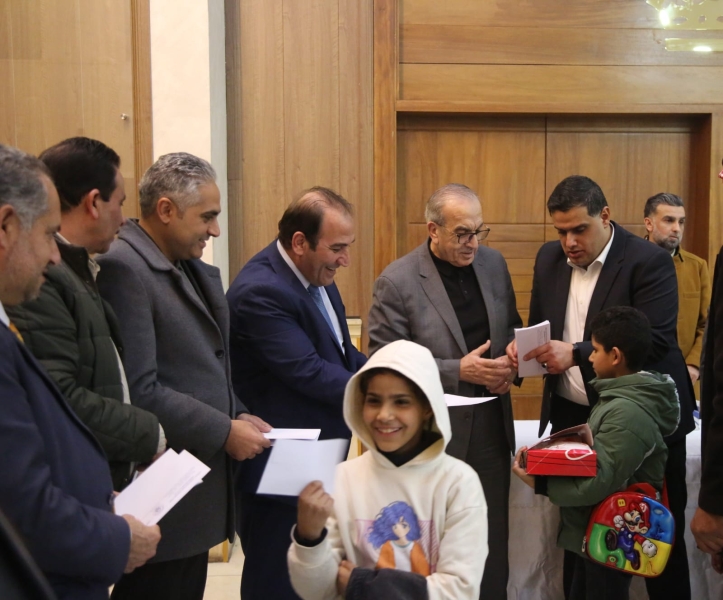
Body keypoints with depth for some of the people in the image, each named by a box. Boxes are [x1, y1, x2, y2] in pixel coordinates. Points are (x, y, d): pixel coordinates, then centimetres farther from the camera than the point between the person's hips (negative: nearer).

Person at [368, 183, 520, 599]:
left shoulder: (494, 264, 3)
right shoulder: (397, 282, -14)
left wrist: (512, 361, -7)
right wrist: (459, 371, -21)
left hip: (492, 428, 5)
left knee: (494, 543, 16)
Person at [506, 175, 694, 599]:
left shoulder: (649, 261, -14)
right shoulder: (550, 258, 4)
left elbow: (655, 341, -22)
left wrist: (576, 353, -30)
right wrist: (523, 347, -10)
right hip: (572, 418, 5)